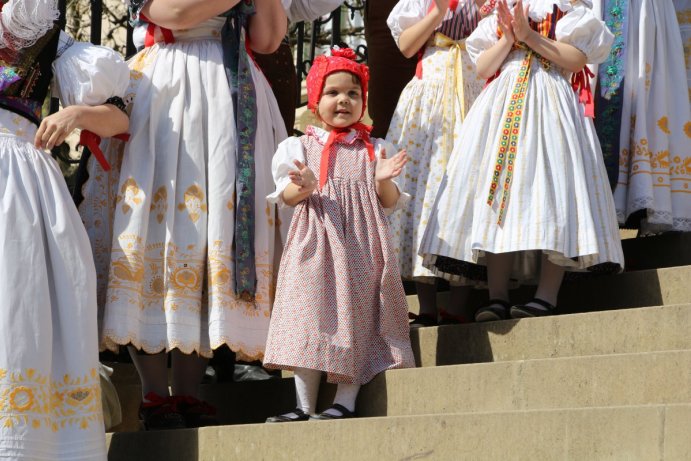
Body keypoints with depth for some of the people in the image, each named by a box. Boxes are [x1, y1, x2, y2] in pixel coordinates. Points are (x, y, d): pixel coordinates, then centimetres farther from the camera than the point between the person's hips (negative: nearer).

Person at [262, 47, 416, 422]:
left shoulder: (375, 150, 12)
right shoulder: (301, 147, 9)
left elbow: (390, 202, 7)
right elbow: (288, 197, 1)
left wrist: (383, 180, -14)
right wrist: (303, 186, -21)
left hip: (361, 246, 1)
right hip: (315, 244, -1)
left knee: (355, 318, -4)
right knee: (310, 317, -6)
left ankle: (345, 401, -2)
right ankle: (304, 405, -3)